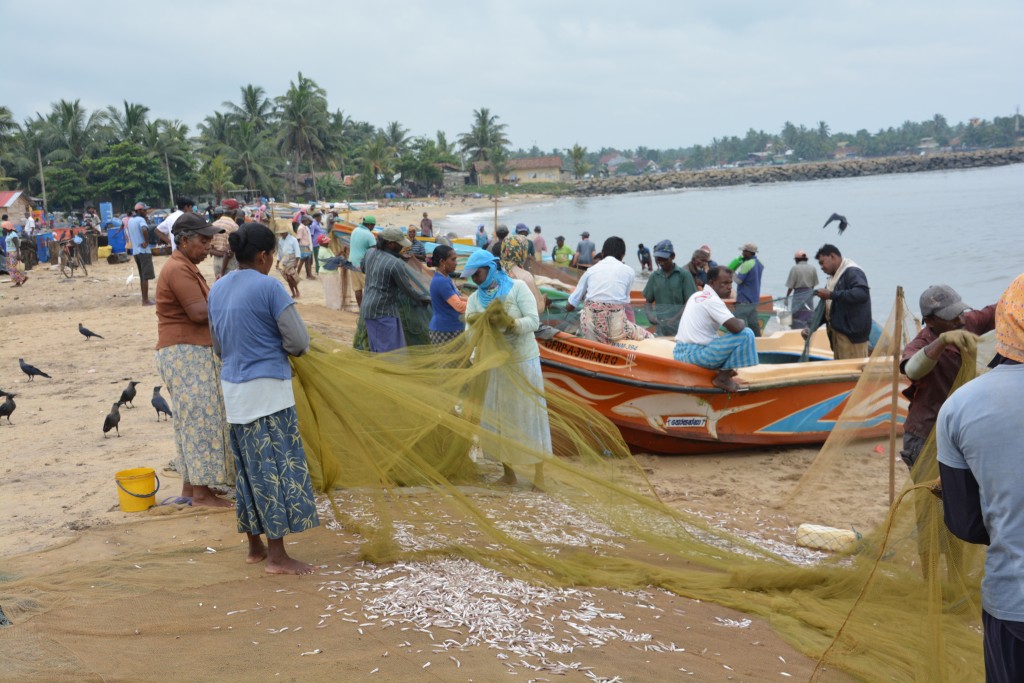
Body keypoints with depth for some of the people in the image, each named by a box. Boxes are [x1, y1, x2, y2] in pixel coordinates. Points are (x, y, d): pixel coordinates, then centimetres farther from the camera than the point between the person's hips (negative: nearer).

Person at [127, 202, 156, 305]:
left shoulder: (130, 220, 14)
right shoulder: (141, 220, -12)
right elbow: (144, 230, -33)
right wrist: (147, 241, -20)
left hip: (135, 251, 8)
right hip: (144, 251, -8)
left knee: (142, 277, 14)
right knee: (146, 277, -5)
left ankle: (144, 299, 16)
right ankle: (146, 301, -5)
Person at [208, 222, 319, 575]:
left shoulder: (217, 289, 9)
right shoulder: (268, 287, -13)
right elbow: (299, 341, -13)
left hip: (233, 390, 8)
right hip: (267, 388, -7)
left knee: (249, 468, 16)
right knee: (277, 467, -2)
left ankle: (255, 547, 25)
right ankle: (277, 556, 0)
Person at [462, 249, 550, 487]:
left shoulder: (517, 287, -5)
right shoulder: (475, 299, 6)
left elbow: (534, 321, -13)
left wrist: (512, 323, -30)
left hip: (523, 360, -4)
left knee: (531, 413, -1)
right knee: (499, 415, 7)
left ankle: (539, 473, 5)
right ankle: (508, 472, 18)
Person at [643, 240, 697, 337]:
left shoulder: (684, 274, 0)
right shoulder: (654, 276, 10)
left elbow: (689, 301, -3)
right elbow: (649, 300, 17)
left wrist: (675, 319, -15)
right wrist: (650, 315, -5)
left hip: (679, 326, -3)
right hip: (660, 327, 3)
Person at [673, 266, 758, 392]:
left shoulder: (697, 296, 14)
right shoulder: (713, 301, -13)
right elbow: (736, 327, -24)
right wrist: (742, 322, 2)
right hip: (694, 355, -10)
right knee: (746, 334, -14)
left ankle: (722, 370, 14)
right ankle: (723, 378, -7)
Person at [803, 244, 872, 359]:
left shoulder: (852, 272, -11)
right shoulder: (833, 278, 19)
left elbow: (862, 293, -29)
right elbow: (824, 308, 20)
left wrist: (832, 295, -23)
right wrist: (811, 327, 5)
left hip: (852, 334, -10)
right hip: (838, 332, 10)